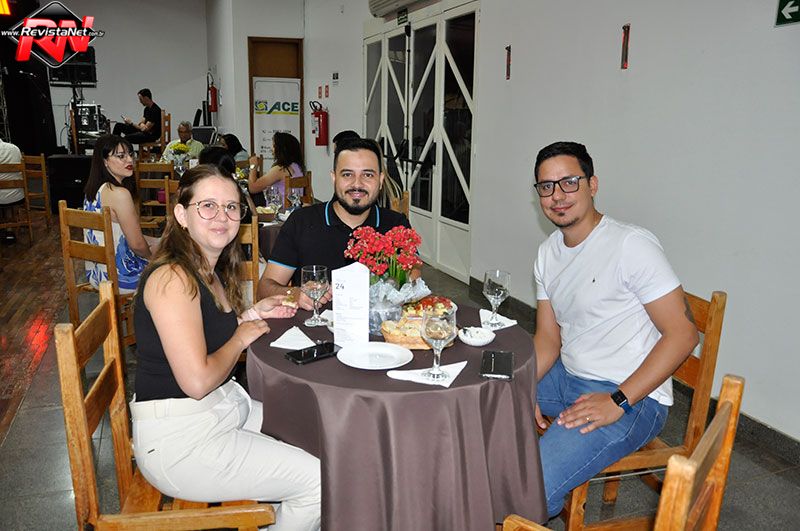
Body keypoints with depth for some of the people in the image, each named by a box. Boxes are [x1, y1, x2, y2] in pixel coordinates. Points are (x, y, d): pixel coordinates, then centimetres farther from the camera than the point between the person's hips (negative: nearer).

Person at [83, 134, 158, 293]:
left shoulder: (93, 190, 3)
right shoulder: (119, 193, -25)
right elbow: (137, 245, -20)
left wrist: (151, 241, 14)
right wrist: (152, 256, 1)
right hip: (118, 277, -9)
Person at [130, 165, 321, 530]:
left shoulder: (210, 271, 7)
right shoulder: (172, 278, -22)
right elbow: (197, 381, -27)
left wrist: (252, 314, 4)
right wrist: (242, 336, -12)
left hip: (227, 405, 10)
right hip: (178, 438, -10)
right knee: (318, 479, -11)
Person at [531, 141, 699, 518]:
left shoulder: (631, 245, -17)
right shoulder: (548, 252, 8)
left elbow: (682, 334, -18)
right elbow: (548, 338, 8)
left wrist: (617, 401, -23)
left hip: (632, 396, -8)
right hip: (567, 376, 8)